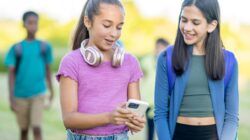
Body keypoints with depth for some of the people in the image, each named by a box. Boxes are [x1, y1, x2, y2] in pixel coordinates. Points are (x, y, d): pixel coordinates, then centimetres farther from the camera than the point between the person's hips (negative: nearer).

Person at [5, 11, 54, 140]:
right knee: (24, 129, 13)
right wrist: (11, 98, -10)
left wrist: (51, 90, 18)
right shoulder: (16, 48, -3)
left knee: (36, 128, -12)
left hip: (38, 94, 0)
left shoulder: (44, 47, 0)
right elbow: (11, 73, -4)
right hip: (21, 95, 1)